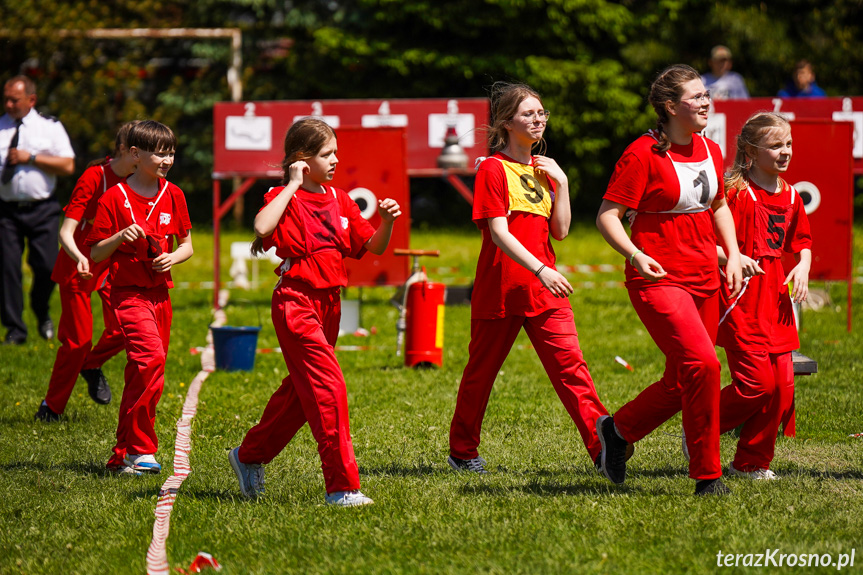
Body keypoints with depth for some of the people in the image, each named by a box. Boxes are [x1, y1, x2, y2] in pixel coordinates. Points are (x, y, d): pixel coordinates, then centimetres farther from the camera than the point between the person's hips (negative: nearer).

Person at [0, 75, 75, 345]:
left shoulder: (50, 127, 6)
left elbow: (67, 166, -3)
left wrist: (31, 158, -10)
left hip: (42, 210, -1)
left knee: (46, 267, -6)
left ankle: (42, 314, 24)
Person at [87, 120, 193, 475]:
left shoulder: (173, 195, 8)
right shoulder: (115, 198, -6)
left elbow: (187, 246, 15)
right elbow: (96, 254, -4)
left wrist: (173, 257, -6)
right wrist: (121, 237, -22)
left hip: (160, 293, 6)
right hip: (128, 292, -6)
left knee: (144, 371, 7)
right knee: (151, 357, -23)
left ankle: (125, 455, 16)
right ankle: (138, 449, -19)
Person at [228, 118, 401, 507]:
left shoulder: (339, 200, 12)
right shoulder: (285, 199, -9)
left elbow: (372, 247, 14)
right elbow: (262, 227, -31)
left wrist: (387, 222, -7)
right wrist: (293, 186, -21)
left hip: (328, 303, 8)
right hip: (296, 303, -8)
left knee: (301, 391, 17)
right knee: (328, 388, -15)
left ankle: (248, 456, 36)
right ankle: (342, 486, -15)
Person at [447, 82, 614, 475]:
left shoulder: (543, 169, 14)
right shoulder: (493, 169, -7)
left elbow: (560, 232, 9)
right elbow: (498, 233, -17)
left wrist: (561, 183, -1)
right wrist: (540, 269, -27)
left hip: (544, 290, 5)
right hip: (499, 290, -5)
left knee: (570, 365, -8)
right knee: (481, 372, 8)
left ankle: (602, 446, -15)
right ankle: (462, 452, 24)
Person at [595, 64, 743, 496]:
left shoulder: (710, 151, 11)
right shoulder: (643, 154, -11)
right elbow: (607, 215, -12)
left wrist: (733, 255, 14)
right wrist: (635, 255, -27)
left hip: (704, 280, 8)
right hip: (659, 280, -8)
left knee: (682, 384, 7)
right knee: (702, 364, -22)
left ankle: (618, 429, 33)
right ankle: (707, 476, -12)